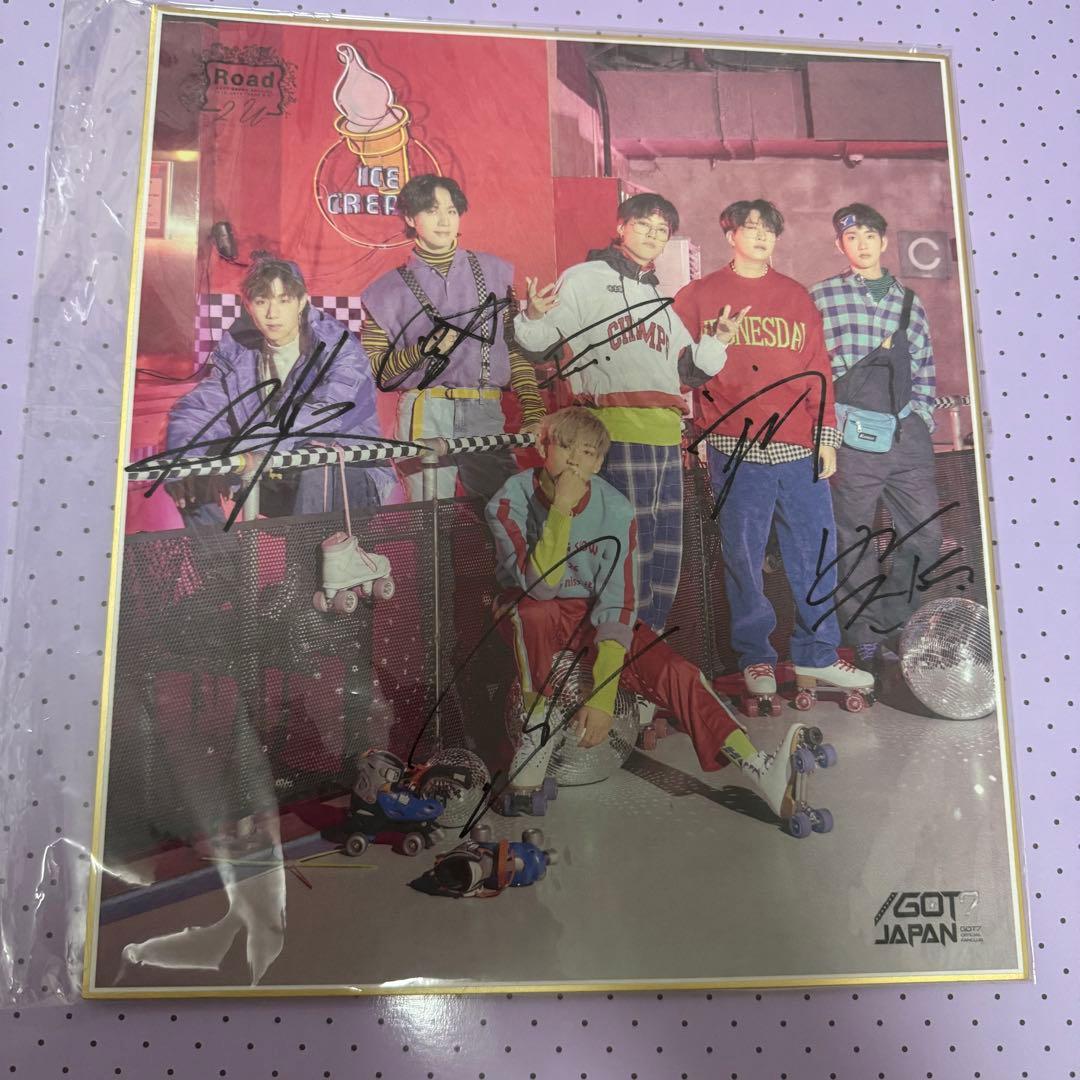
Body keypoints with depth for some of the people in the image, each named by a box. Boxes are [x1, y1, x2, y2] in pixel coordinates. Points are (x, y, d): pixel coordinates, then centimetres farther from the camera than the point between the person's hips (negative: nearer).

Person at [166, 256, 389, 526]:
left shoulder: (338, 347, -14)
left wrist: (239, 451, -43)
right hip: (273, 480, 5)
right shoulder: (236, 349, 3)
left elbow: (327, 415, -32)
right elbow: (195, 409, -4)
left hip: (345, 477, -4)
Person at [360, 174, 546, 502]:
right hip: (425, 414, -2)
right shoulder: (389, 290, 9)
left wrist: (533, 414, 2)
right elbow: (371, 368, 7)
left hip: (486, 413, 2)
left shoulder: (493, 272, 13)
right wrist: (421, 352, -9)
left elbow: (517, 346, 11)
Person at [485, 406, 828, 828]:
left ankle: (760, 768, -24)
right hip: (529, 611, -1)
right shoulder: (512, 500, -19)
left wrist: (602, 697, -27)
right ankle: (537, 731, -21)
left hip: (594, 613, 2)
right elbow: (540, 585, -29)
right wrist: (560, 509, -38)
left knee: (674, 671, -21)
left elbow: (617, 605, -20)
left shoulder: (615, 510, -16)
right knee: (535, 612, -39)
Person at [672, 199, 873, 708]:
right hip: (735, 448, -3)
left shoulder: (797, 297, 17)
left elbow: (818, 370, 14)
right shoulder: (700, 296, 9)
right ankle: (755, 658, 15)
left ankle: (816, 654, 18)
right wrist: (700, 433, -4)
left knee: (817, 553, 4)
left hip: (800, 447, 3)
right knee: (743, 556, 1)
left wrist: (826, 435, 7)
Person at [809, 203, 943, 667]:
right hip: (852, 438, -4)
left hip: (908, 435, 5)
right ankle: (865, 640, 17)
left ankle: (885, 622, 24)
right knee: (852, 540, 2)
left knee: (926, 534, 6)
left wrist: (922, 416, 8)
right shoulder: (821, 298, 3)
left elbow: (924, 368, 19)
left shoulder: (909, 301, 16)